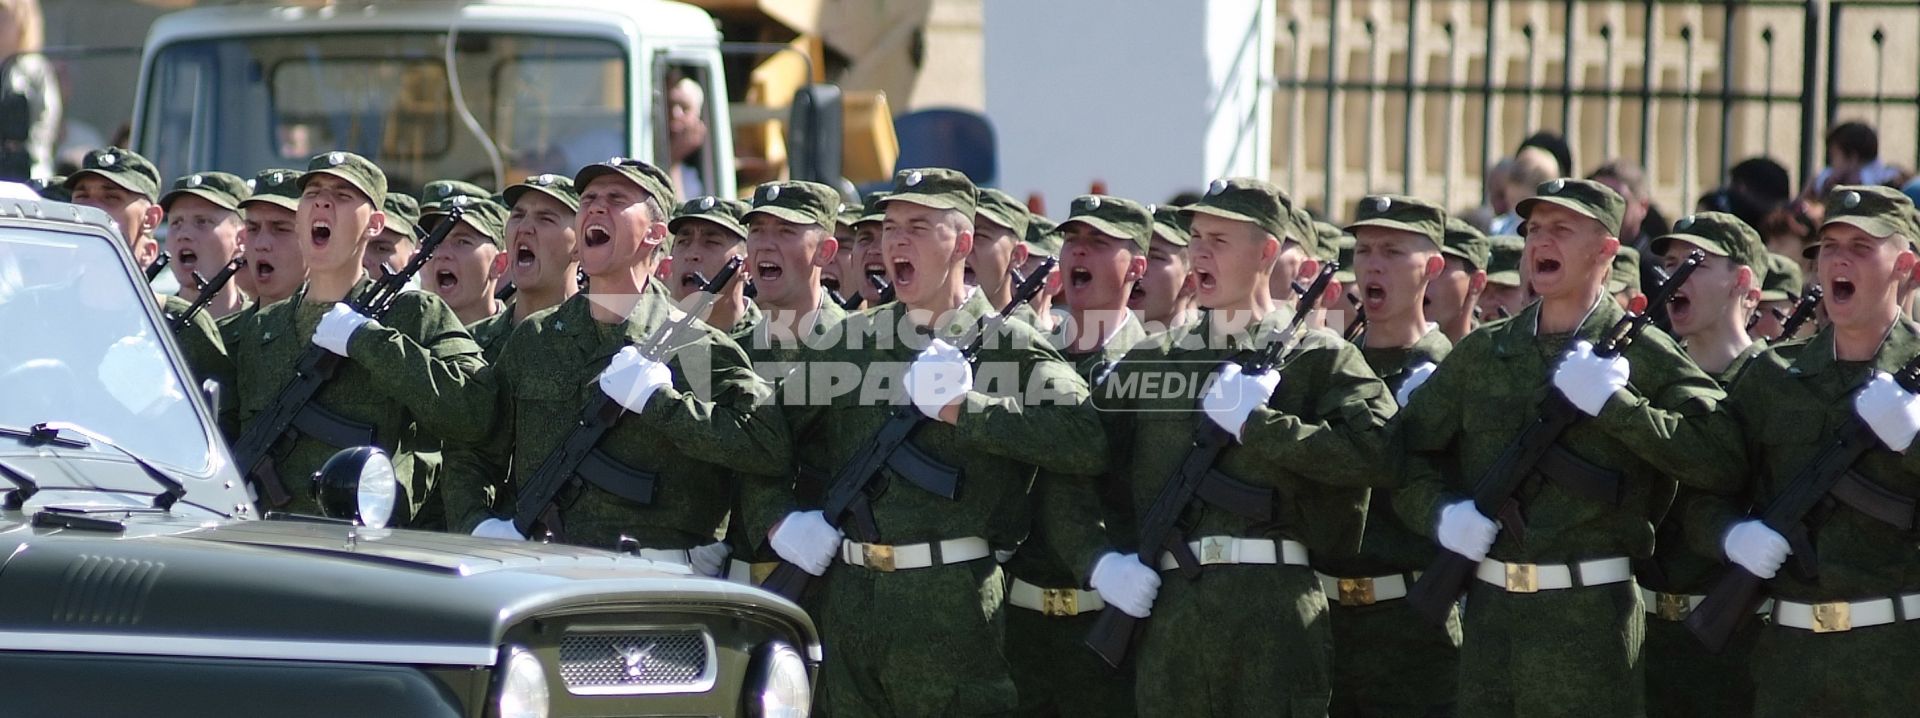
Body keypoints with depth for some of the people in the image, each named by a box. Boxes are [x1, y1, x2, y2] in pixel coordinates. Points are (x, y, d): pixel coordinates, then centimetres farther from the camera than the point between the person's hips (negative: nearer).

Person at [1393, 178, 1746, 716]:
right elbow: (1407, 450, 17)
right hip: (1490, 607, 5)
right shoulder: (1482, 353, 13)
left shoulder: (1643, 355, -1)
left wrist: (1613, 403, -18)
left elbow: (1720, 461, -13)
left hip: (1590, 612, -5)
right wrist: (1439, 513, -4)